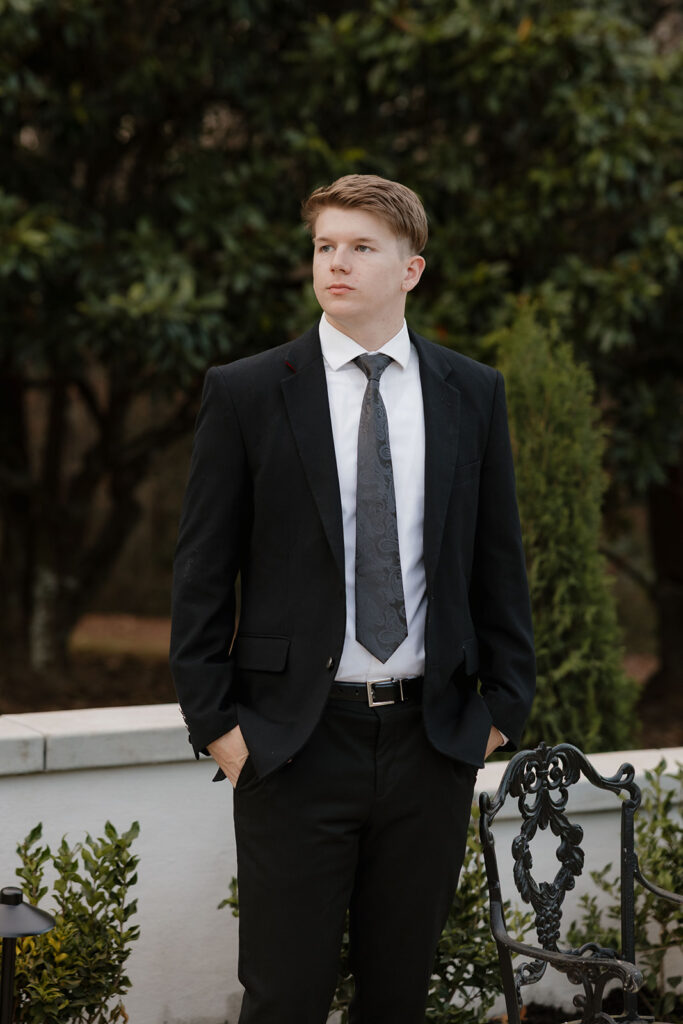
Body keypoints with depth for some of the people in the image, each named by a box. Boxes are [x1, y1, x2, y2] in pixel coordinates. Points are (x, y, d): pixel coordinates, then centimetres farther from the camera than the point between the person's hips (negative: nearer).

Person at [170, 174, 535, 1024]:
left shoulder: (473, 394, 7)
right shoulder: (245, 394, -1)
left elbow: (499, 560, 11)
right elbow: (201, 572, 0)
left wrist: (505, 702, 5)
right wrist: (213, 721, -5)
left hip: (431, 739, 3)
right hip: (294, 740, -2)